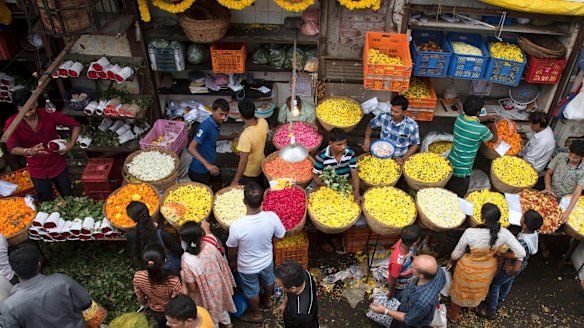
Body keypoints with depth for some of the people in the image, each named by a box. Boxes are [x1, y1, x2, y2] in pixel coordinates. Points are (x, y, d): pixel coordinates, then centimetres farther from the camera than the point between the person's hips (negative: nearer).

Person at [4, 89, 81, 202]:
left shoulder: (49, 115, -16)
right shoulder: (12, 124, -15)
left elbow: (75, 125, -11)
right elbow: (12, 148, -21)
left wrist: (71, 144, -26)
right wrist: (30, 151, -42)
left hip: (58, 165, 0)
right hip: (38, 171, 0)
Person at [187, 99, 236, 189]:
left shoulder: (217, 124, -1)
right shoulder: (206, 126, -27)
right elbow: (191, 148, -33)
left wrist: (228, 137, 17)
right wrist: (207, 164, -40)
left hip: (211, 166, 9)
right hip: (199, 171, -8)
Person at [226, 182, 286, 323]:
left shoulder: (237, 226, -38)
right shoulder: (272, 217, -30)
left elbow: (232, 250, -18)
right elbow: (280, 237, -10)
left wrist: (232, 261, 4)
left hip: (247, 267, -2)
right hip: (267, 261, 3)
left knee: (252, 291, 28)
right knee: (268, 280, 35)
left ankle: (256, 314, 54)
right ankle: (268, 300, 64)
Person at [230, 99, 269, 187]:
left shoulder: (246, 136, -39)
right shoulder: (263, 122, -19)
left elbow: (243, 161, -32)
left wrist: (235, 181, -22)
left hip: (249, 173, -6)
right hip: (260, 165, 6)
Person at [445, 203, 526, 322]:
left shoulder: (470, 233, -38)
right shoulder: (504, 233, -30)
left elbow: (457, 253, -21)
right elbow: (521, 253, -19)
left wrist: (450, 262, 0)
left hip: (468, 269, -3)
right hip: (488, 269, 3)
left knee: (460, 291, 26)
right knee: (478, 289, 36)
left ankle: (453, 315, 51)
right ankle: (472, 305, 65)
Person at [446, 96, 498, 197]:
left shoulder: (459, 118, -5)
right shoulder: (482, 130, -21)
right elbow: (494, 140, 2)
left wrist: (489, 117, 31)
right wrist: (493, 129, 21)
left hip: (450, 164, 6)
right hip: (463, 170, -6)